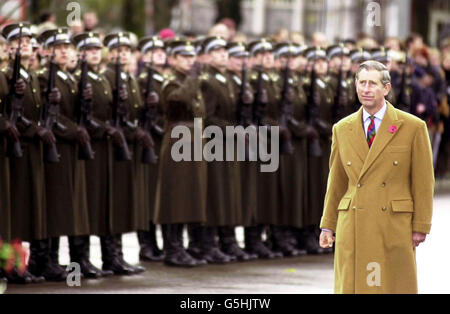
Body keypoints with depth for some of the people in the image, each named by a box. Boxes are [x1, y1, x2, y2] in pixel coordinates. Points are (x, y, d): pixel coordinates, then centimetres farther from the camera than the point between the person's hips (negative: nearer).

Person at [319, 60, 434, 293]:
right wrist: (328, 225, 11)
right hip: (353, 228, 2)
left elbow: (423, 182, 1)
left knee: (397, 288, -2)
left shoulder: (413, 127, 0)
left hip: (395, 228, -2)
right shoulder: (342, 129, 10)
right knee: (351, 287, -2)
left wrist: (420, 227, -4)